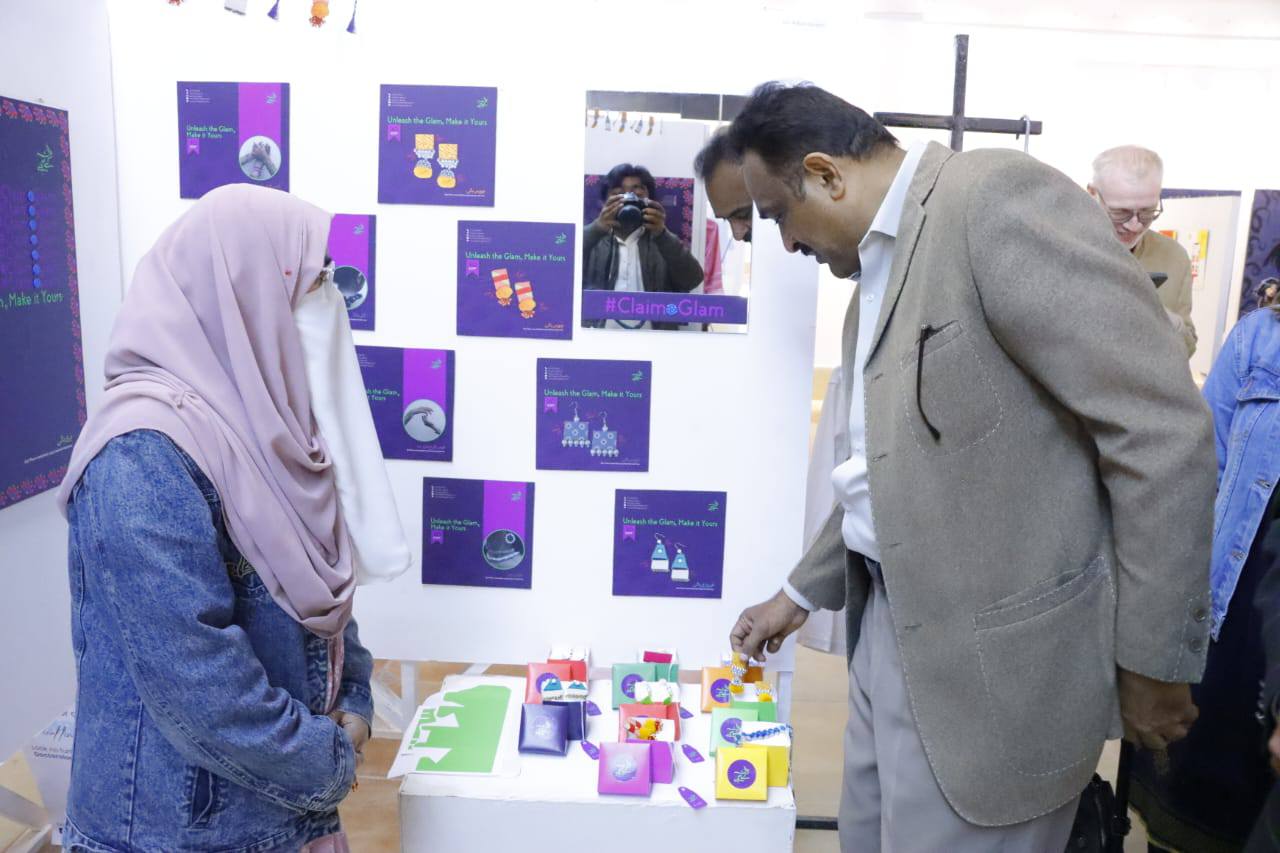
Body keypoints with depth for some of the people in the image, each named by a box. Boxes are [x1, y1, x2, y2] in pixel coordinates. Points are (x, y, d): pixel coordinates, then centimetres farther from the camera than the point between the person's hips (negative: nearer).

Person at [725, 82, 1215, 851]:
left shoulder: (1000, 197, -16)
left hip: (995, 658, -9)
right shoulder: (876, 273, 13)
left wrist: (1155, 660, -15)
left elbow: (1164, 429, -20)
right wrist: (802, 593, 26)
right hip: (894, 627, 9)